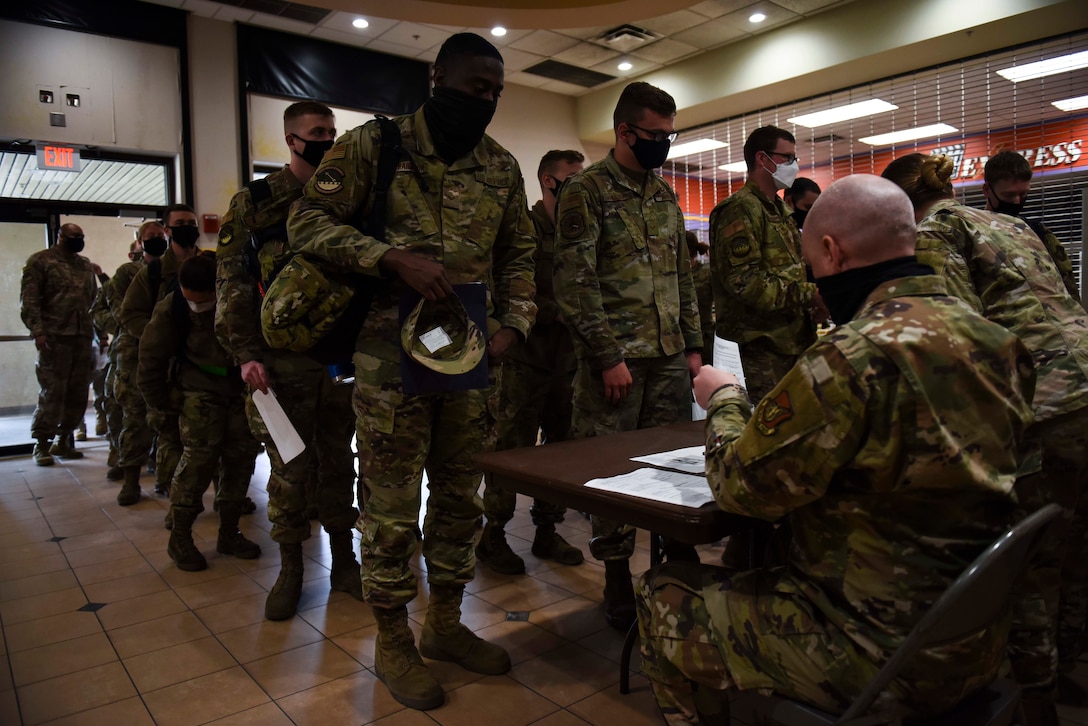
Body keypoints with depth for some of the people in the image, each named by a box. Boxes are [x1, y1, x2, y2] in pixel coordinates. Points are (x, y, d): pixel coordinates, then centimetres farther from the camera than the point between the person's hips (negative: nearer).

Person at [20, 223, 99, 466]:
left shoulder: (86, 264, 18)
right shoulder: (40, 261, 1)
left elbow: (95, 299, 21)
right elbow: (29, 300, -6)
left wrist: (101, 328, 14)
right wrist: (37, 331, -14)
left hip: (83, 336, 6)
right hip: (54, 336, -5)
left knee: (78, 391, 7)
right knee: (52, 392, -5)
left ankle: (63, 440, 18)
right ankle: (42, 444, 6)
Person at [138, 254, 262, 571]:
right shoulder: (171, 308, -15)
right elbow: (151, 357, -5)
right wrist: (159, 400, 1)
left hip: (241, 390, 3)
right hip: (201, 392, -3)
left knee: (240, 459, 3)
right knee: (198, 459, -11)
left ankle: (228, 534, 18)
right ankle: (180, 538, 4)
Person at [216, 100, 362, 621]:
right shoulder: (254, 202, 3)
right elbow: (232, 281, -2)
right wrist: (246, 354, -12)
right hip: (283, 359, -2)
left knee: (339, 461, 9)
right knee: (288, 468, 3)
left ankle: (344, 562, 21)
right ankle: (290, 570, 18)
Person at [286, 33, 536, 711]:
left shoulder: (502, 166, 11)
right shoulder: (374, 144, -3)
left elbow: (519, 253, 16)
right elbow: (308, 222, -5)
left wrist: (514, 323, 0)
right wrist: (395, 257, -19)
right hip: (393, 355, -5)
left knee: (461, 495, 13)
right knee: (392, 503, 3)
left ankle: (445, 623, 31)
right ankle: (393, 640, 22)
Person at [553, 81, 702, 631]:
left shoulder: (665, 195, 16)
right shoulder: (586, 190, -5)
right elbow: (575, 281, -11)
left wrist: (692, 344, 12)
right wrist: (608, 356, -15)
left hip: (669, 357, 6)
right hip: (615, 358, -6)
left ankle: (676, 558, 25)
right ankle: (617, 576, 18)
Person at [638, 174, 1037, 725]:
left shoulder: (855, 356, -27)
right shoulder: (993, 339, 0)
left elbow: (741, 485, -17)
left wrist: (723, 400, 1)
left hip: (882, 655, -8)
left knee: (663, 599, 7)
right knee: (749, 578, 27)